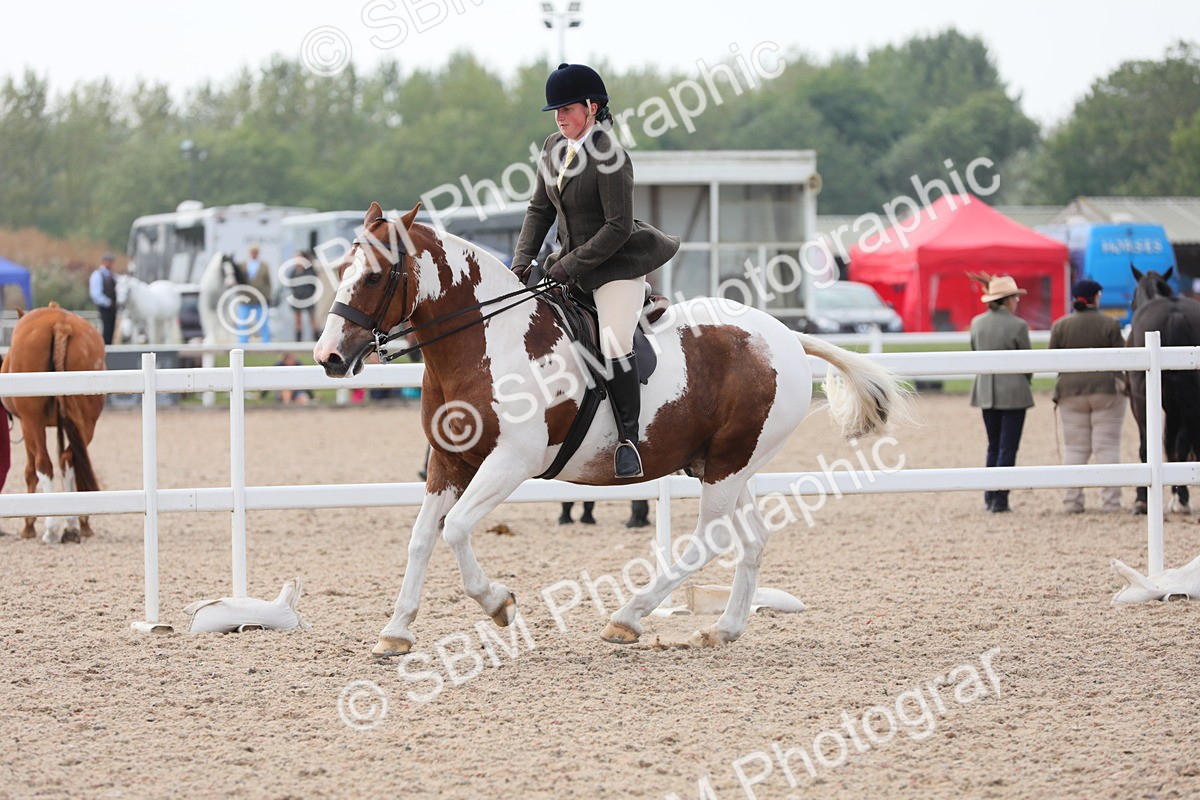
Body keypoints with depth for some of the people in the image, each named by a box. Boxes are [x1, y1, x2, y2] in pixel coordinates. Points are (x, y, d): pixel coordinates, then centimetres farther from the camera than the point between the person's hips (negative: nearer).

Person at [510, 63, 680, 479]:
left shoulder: (609, 156, -19)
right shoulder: (554, 148, 5)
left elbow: (619, 226, -20)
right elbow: (539, 209, 13)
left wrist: (570, 265, -19)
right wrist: (523, 260, 0)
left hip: (618, 264, -9)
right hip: (572, 264, 9)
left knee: (613, 347, -23)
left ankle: (628, 437, -11)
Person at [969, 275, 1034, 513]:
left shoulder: (977, 323, 1)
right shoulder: (1018, 326, -13)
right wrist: (1027, 380, 13)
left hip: (985, 390, 5)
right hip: (1013, 391, -5)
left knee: (994, 446, 17)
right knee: (1008, 447, 2)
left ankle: (990, 497, 17)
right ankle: (1000, 500, 0)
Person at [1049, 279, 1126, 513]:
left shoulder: (1060, 326, -1)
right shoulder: (1110, 324, -7)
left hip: (1071, 390, 2)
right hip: (1107, 389, -2)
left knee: (1074, 447, 7)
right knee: (1107, 445, 2)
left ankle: (1072, 501, 5)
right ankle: (1110, 500, 0)